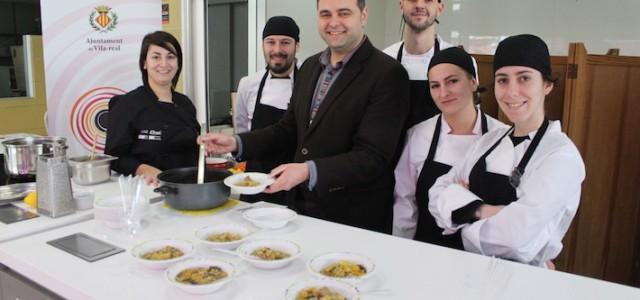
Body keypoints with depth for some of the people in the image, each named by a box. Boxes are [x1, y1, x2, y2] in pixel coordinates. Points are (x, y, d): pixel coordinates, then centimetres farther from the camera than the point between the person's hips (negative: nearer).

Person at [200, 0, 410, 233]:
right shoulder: (310, 66, 7)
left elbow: (373, 157, -21)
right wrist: (236, 143, 1)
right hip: (300, 207, 6)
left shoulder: (388, 74, -16)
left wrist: (309, 171, -32)